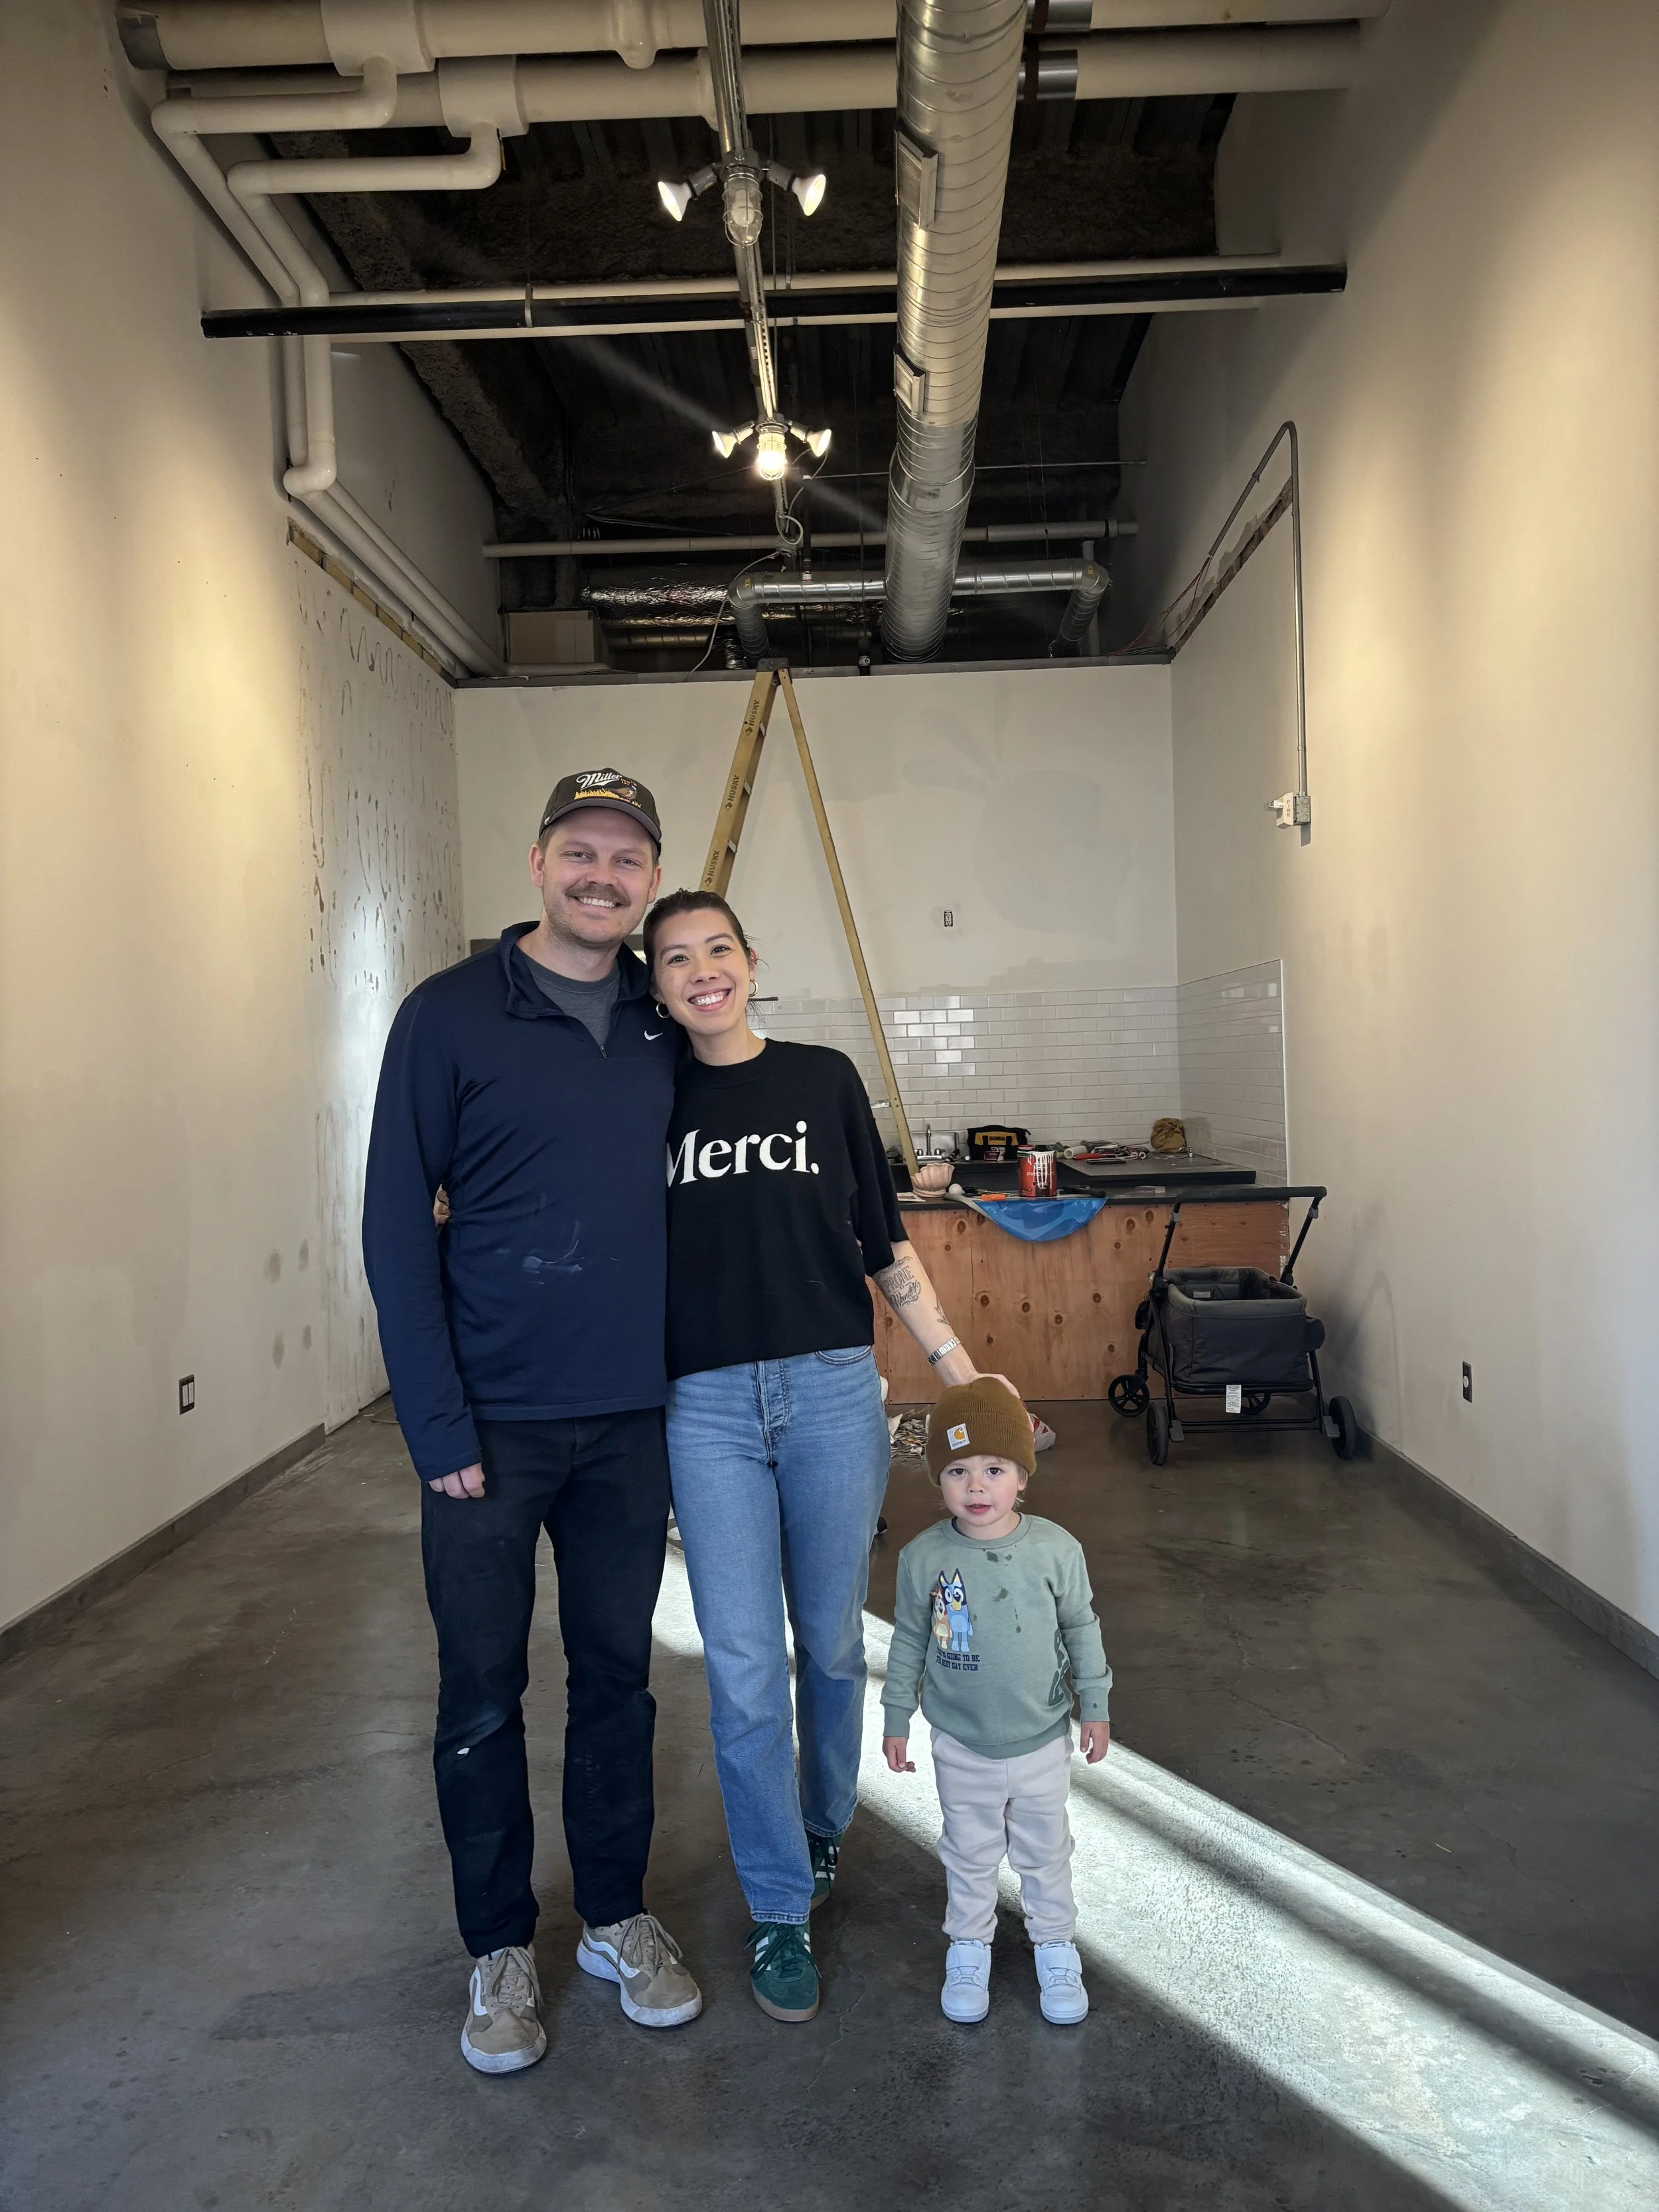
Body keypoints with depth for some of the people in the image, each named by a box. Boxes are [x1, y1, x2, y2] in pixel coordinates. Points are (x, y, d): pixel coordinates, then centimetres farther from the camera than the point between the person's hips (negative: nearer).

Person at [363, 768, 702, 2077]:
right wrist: (438, 1422, -12)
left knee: (618, 1673, 15)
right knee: (483, 1693, 9)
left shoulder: (664, 1026, 5)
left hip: (631, 1417, 4)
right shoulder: (451, 1015, -7)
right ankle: (501, 1947, 30)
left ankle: (617, 1918, 34)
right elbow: (397, 1222, -8)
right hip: (492, 1421, -3)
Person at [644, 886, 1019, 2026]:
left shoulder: (824, 1078, 4)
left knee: (832, 1641, 14)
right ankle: (780, 1910, 20)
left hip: (833, 1388, 1)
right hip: (707, 1405, 0)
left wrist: (956, 1361, 4)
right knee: (743, 1666, 2)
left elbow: (883, 1241, 7)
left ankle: (824, 1831, 41)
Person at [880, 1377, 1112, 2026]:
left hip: (1043, 1741, 0)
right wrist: (897, 1717, 3)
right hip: (961, 1747, 0)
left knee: (1045, 1852, 19)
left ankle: (1055, 1947, 42)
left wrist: (1095, 1705, 4)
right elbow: (909, 1639, -2)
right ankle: (968, 1948, 41)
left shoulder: (1056, 1549, -16)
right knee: (969, 1855, 19)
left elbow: (1082, 1628, -1)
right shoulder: (923, 1557, -16)